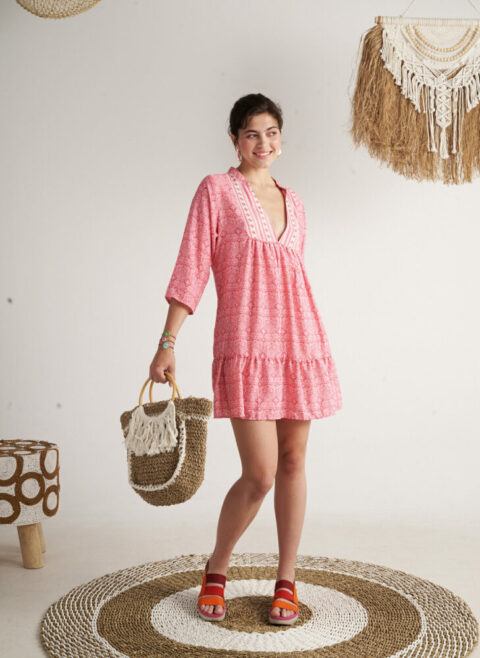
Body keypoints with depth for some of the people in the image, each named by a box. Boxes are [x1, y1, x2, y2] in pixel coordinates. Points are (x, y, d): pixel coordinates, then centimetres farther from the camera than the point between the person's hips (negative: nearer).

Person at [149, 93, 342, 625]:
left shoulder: (292, 202, 16)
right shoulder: (216, 190, 1)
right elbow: (191, 269, -5)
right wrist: (168, 342, -10)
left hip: (301, 342, 5)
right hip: (246, 346, -5)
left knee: (293, 462, 8)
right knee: (261, 474, -7)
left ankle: (286, 580, 22)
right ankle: (216, 569, 18)